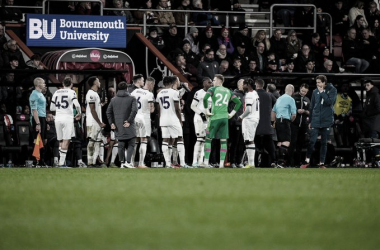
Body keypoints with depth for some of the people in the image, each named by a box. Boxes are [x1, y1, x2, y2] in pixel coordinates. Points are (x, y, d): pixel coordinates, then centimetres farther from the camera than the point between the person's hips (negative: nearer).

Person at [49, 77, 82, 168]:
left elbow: (52, 108, 15)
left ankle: (62, 161, 9)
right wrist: (79, 113, 1)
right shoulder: (71, 92, -3)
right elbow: (77, 105, -16)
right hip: (68, 118, -4)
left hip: (58, 118, 4)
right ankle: (61, 162, -10)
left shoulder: (56, 93, 12)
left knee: (61, 141, 13)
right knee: (66, 141, -3)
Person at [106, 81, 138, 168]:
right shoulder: (131, 99, -1)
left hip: (118, 126, 4)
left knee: (121, 145, 9)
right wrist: (129, 121, -11)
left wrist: (111, 123, 6)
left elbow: (108, 112, 6)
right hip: (128, 126, -4)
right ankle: (128, 161, -14)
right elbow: (134, 110, -14)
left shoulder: (113, 100, 11)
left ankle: (122, 163, 12)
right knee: (130, 144, 0)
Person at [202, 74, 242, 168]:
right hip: (225, 117, 4)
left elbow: (205, 98, -19)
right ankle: (221, 163, -1)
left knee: (208, 139, 6)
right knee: (223, 141, 5)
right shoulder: (228, 91, 15)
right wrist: (232, 113, 13)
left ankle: (206, 161, 1)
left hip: (215, 117, -4)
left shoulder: (212, 89, -1)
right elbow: (238, 102, 14)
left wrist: (206, 110, -11)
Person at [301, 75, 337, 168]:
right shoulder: (315, 92, 7)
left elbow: (330, 101, -16)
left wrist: (322, 92, -13)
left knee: (324, 143, 5)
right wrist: (310, 121, 12)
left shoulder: (332, 90, 0)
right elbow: (311, 107, 13)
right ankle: (307, 161, 4)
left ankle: (321, 163, 11)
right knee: (312, 141, -5)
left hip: (326, 121, -1)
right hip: (315, 121, 1)